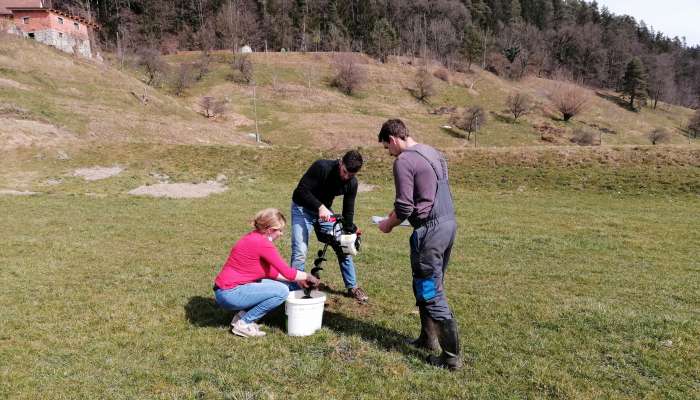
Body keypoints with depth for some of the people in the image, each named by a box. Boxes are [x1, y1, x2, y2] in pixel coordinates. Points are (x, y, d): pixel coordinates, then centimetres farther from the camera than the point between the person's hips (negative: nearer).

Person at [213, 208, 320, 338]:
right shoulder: (262, 243, -20)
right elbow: (287, 272, -16)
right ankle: (244, 323, -5)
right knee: (282, 291, -15)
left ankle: (242, 315, 10)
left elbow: (269, 271, 15)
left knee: (281, 284, 11)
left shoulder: (254, 237, 9)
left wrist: (297, 279, 12)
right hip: (230, 293, -9)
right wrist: (307, 276, 2)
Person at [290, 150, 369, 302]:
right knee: (299, 253, -15)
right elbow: (301, 190, -29)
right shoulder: (322, 167, -29)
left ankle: (352, 287, 21)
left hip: (325, 210, 5)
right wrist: (320, 207, -38)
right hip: (303, 208, -4)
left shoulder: (352, 183, -13)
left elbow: (348, 211, -4)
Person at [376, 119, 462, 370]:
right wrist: (397, 214, 22)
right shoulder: (432, 153, 15)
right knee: (429, 286, 21)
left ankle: (451, 357, 4)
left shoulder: (404, 161, -13)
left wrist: (388, 224, 4)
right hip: (449, 222, 9)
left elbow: (404, 207, -15)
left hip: (430, 229, -9)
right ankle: (428, 338, 31)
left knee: (431, 294, -2)